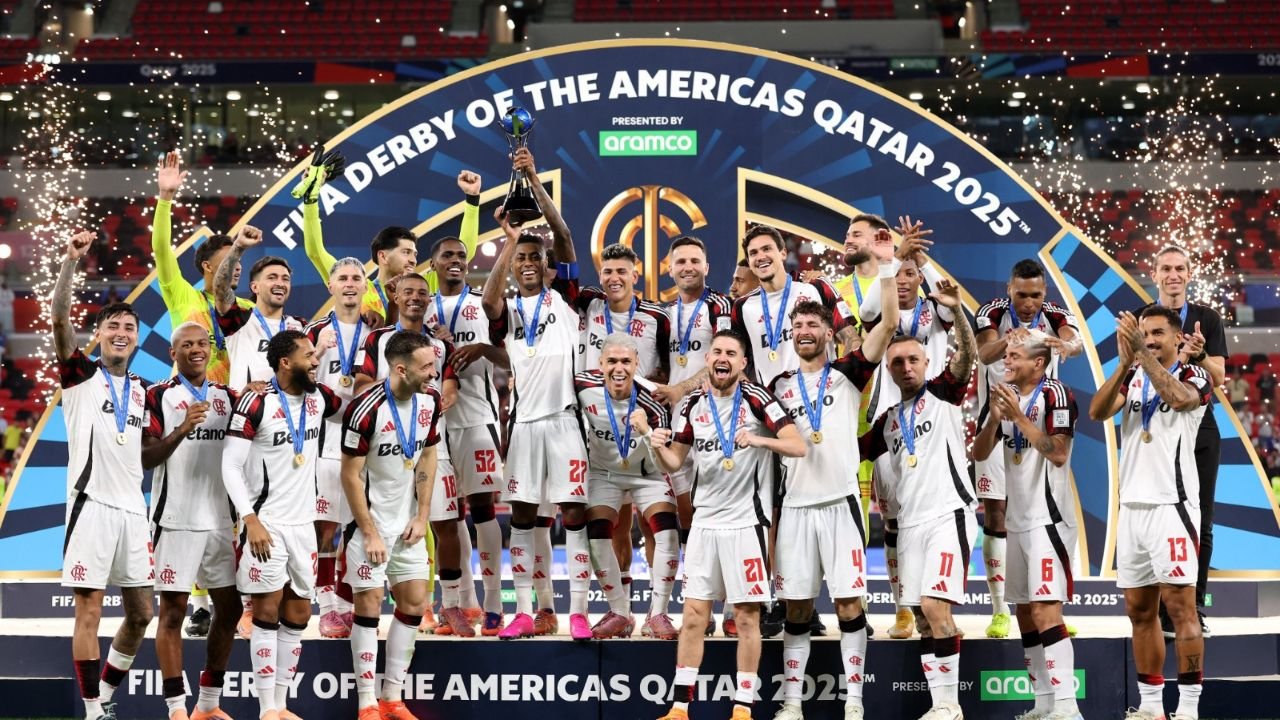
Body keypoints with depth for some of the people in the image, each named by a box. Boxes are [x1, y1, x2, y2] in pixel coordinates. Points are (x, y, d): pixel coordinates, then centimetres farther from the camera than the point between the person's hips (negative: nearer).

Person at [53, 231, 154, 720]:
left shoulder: (143, 390, 16)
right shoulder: (81, 375, 1)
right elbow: (58, 320, -16)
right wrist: (70, 262, -29)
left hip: (133, 509, 5)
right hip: (92, 504, -5)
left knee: (140, 613, 7)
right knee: (89, 610, -4)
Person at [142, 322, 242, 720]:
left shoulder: (228, 396, 12)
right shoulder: (158, 396, -3)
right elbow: (145, 458, -9)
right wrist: (181, 430, -25)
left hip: (219, 519, 6)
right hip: (177, 520, -6)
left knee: (229, 606, 8)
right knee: (173, 610, -4)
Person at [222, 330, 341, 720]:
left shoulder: (318, 399, 6)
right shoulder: (256, 403, -13)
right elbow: (230, 466, -13)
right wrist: (250, 520, -20)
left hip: (303, 524, 7)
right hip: (267, 524, -7)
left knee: (298, 614, 9)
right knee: (267, 613, -4)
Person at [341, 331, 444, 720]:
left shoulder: (430, 400, -4)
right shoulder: (365, 409, -23)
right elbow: (351, 475, -16)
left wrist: (422, 517, 2)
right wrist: (370, 533, -15)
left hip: (408, 522, 6)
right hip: (372, 520, -6)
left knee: (414, 603, 6)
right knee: (369, 605, -4)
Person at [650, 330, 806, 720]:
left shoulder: (756, 399, -7)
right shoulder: (693, 405, 8)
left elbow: (798, 446, -15)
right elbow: (675, 462, 15)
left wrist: (759, 440, -33)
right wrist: (658, 448, -8)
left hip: (745, 521, -4)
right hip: (704, 521, 4)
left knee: (747, 618, 0)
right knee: (693, 616, 3)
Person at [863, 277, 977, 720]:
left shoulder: (944, 393, 2)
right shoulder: (887, 421, 19)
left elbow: (967, 355, -15)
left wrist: (956, 311, -31)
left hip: (948, 514, -6)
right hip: (910, 522, 6)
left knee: (935, 605, -17)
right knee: (922, 615, 4)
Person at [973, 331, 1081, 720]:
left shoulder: (1055, 395, -10)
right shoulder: (1009, 395, 14)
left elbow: (1059, 454, -20)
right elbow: (979, 454, 10)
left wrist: (1019, 416, -21)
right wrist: (995, 416, -6)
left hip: (1047, 517, -9)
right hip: (1017, 519, 9)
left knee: (1045, 610, -17)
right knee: (1025, 613, 9)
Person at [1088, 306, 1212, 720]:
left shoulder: (1195, 377, -1)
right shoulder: (1132, 377, 13)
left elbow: (1177, 397, -25)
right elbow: (1097, 412, -5)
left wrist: (1142, 352, -29)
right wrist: (1125, 361, -16)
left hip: (1172, 504, -6)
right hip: (1132, 506, 6)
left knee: (1180, 607, -8)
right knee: (1140, 611, 8)